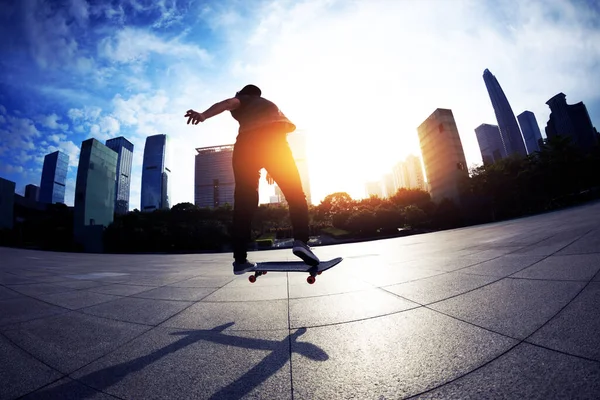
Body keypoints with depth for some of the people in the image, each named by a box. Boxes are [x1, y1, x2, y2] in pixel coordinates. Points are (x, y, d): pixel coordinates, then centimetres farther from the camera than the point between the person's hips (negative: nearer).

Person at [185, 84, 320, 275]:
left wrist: (203, 115, -14)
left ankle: (240, 260, 2)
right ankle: (301, 240, -15)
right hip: (273, 140, 1)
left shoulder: (242, 100, 29)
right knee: (295, 194, 6)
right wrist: (273, 168, 51)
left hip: (246, 142, -1)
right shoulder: (270, 104, 42)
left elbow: (228, 103, 4)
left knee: (244, 203, 1)